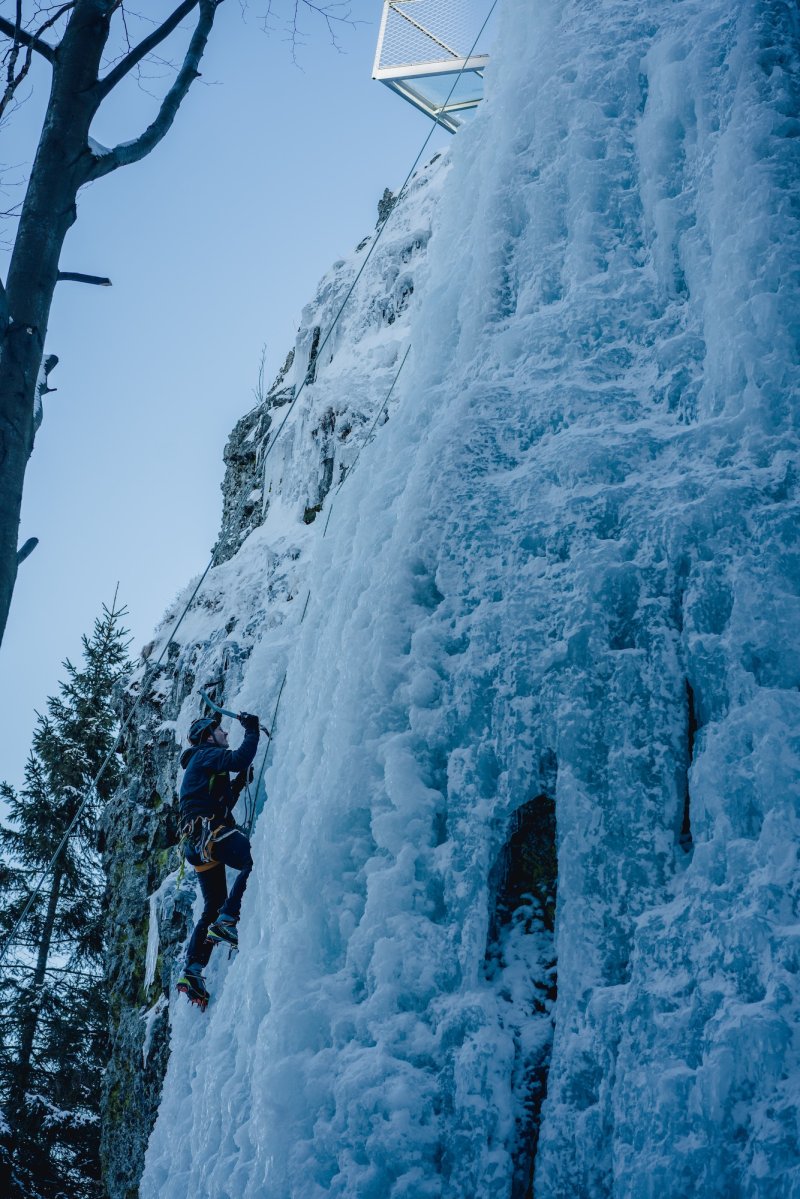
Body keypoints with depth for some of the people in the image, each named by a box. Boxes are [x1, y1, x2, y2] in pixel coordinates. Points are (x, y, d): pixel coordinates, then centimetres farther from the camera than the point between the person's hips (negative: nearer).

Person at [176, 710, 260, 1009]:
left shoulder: (198, 766, 33)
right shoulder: (207, 754, 4)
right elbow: (239, 758, -16)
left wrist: (239, 783, 28)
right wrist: (252, 731, -4)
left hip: (197, 843, 10)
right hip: (208, 830, -10)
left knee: (213, 907, 10)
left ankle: (192, 971, 2)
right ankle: (227, 921, -34)